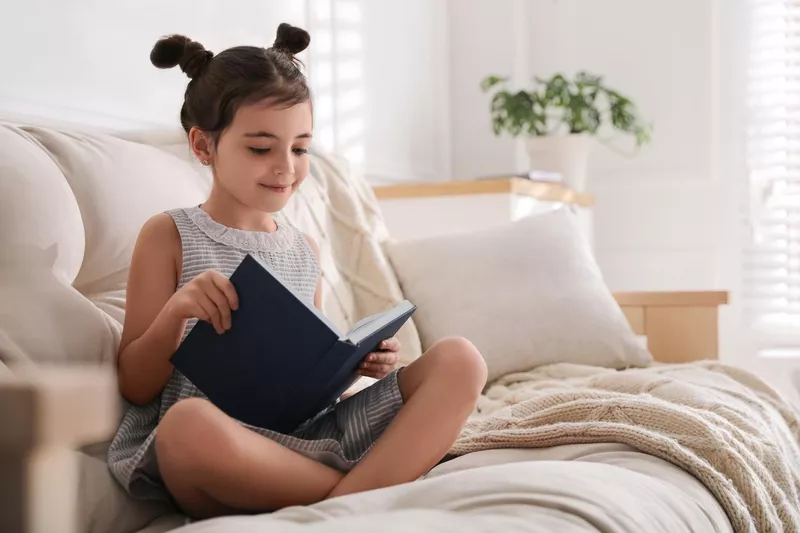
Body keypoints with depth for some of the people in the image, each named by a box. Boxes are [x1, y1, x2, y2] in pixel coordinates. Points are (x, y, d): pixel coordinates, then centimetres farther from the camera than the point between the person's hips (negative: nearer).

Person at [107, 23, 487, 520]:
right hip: (218, 458, -4)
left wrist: (358, 361, 0)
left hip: (309, 441, 5)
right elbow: (136, 387, 0)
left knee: (460, 360, -11)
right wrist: (175, 311, -18)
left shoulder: (306, 250, 15)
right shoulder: (169, 236, 2)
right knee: (190, 422, -41)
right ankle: (380, 490, -18)